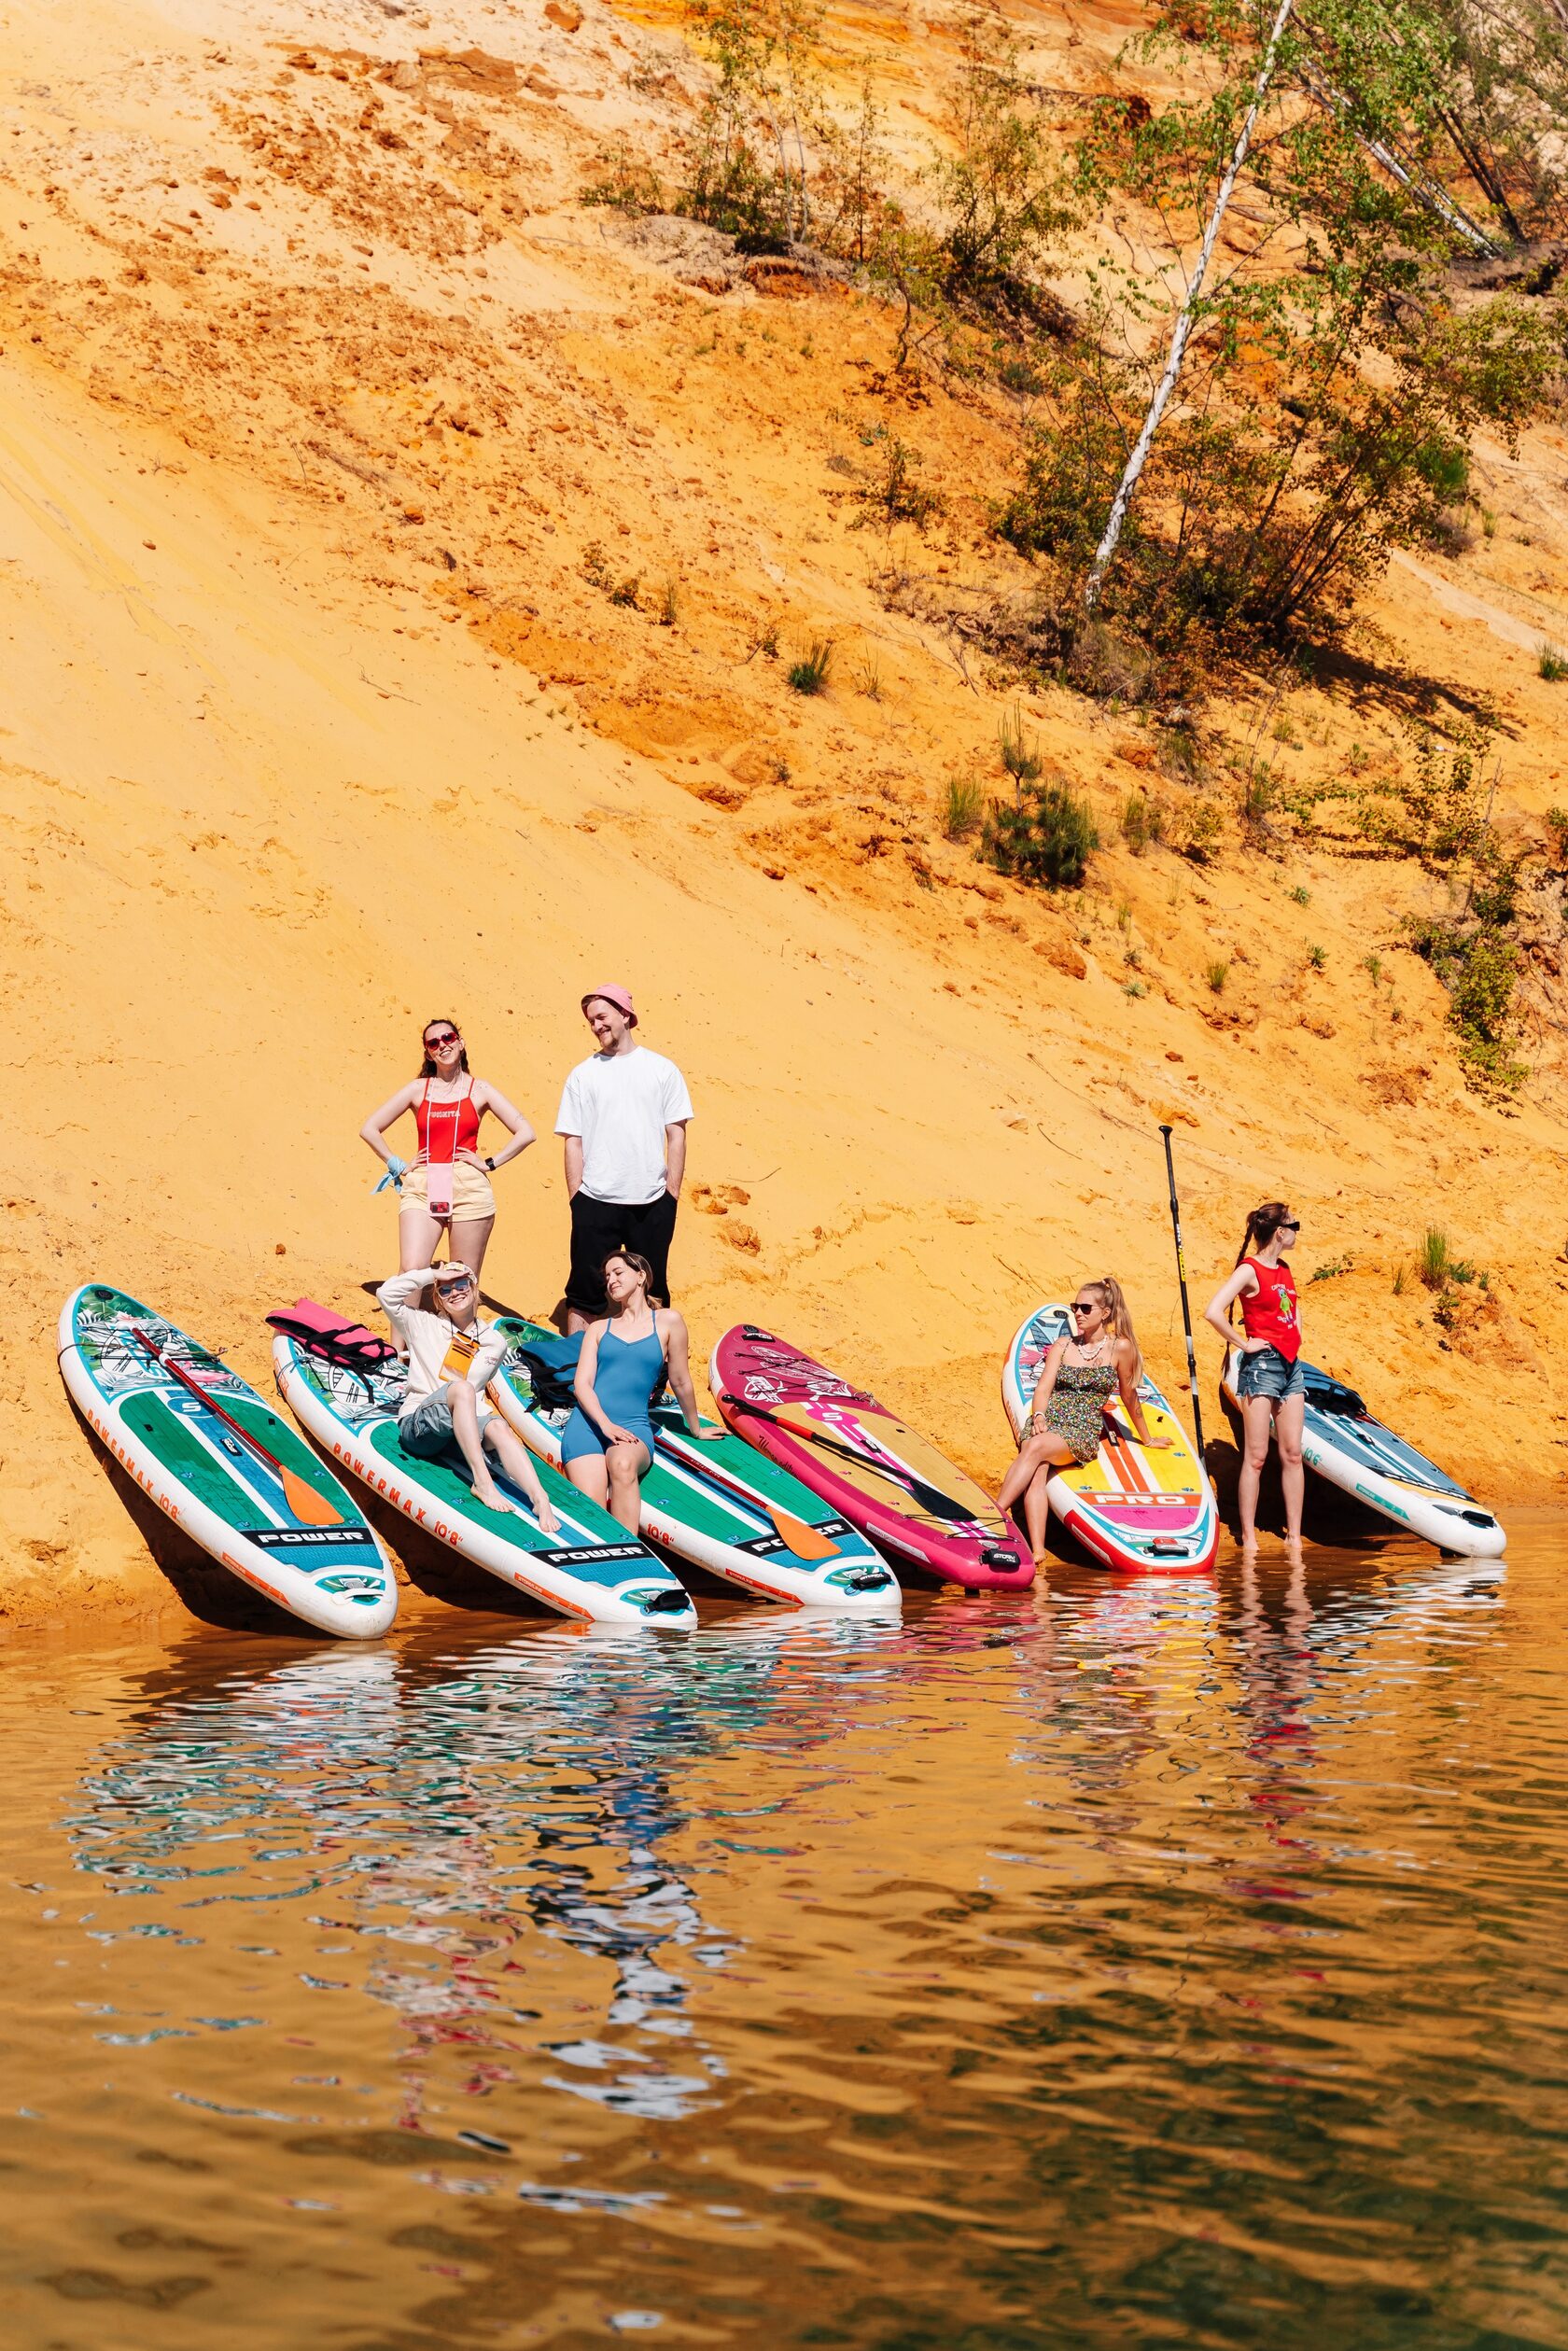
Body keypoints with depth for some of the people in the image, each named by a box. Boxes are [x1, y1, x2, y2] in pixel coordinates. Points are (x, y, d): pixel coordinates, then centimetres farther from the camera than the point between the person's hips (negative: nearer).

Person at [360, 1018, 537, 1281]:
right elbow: (369, 1129, 13)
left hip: (468, 1189, 0)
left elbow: (525, 1133, 6)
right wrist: (398, 1166, 6)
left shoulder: (479, 1090, 8)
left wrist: (490, 1164, 0)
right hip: (422, 1188, 1)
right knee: (411, 1274, -16)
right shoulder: (418, 1089, 10)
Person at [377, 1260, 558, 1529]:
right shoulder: (425, 1325, 10)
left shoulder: (495, 1342, 17)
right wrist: (433, 1274, 0)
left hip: (464, 1428, 2)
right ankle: (482, 1480, -45)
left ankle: (541, 1502, -55)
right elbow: (387, 1294, -2)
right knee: (461, 1388, -35)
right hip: (417, 1425, -2)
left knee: (497, 1426, -35)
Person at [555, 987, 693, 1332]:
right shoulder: (583, 1074, 6)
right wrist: (576, 1197, -2)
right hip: (596, 1201, 0)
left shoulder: (662, 1069, 6)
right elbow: (573, 1139, 5)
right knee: (585, 1292, 1)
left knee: (652, 1292, 7)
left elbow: (676, 1134, 5)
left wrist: (672, 1192, -1)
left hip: (652, 1203, 0)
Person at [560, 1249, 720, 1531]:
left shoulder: (667, 1321, 9)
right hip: (588, 1423, 3)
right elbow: (582, 1383, 6)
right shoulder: (598, 1329, 17)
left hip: (634, 1425, -2)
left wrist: (696, 1429, 24)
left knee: (622, 1464, -39)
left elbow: (681, 1382, 17)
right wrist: (606, 1424, -11)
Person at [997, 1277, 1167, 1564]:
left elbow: (1129, 1397, 14)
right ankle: (1036, 1551, -44)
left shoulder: (1120, 1347, 4)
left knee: (1036, 1447, -35)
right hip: (1047, 1422, 3)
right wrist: (1039, 1416, -15)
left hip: (1084, 1432, -3)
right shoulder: (1062, 1346, 16)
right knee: (1036, 1475, -30)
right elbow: (1043, 1387, 6)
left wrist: (1147, 1439, 23)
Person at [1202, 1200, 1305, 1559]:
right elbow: (1212, 1312, -22)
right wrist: (1243, 1343, -15)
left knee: (1292, 1454, 6)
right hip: (1262, 1365, -8)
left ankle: (1294, 1536, 9)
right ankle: (1249, 1538, -1)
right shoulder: (1250, 1271, -10)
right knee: (1256, 1456, -5)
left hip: (1291, 1365, 8)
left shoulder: (1285, 1271, 14)